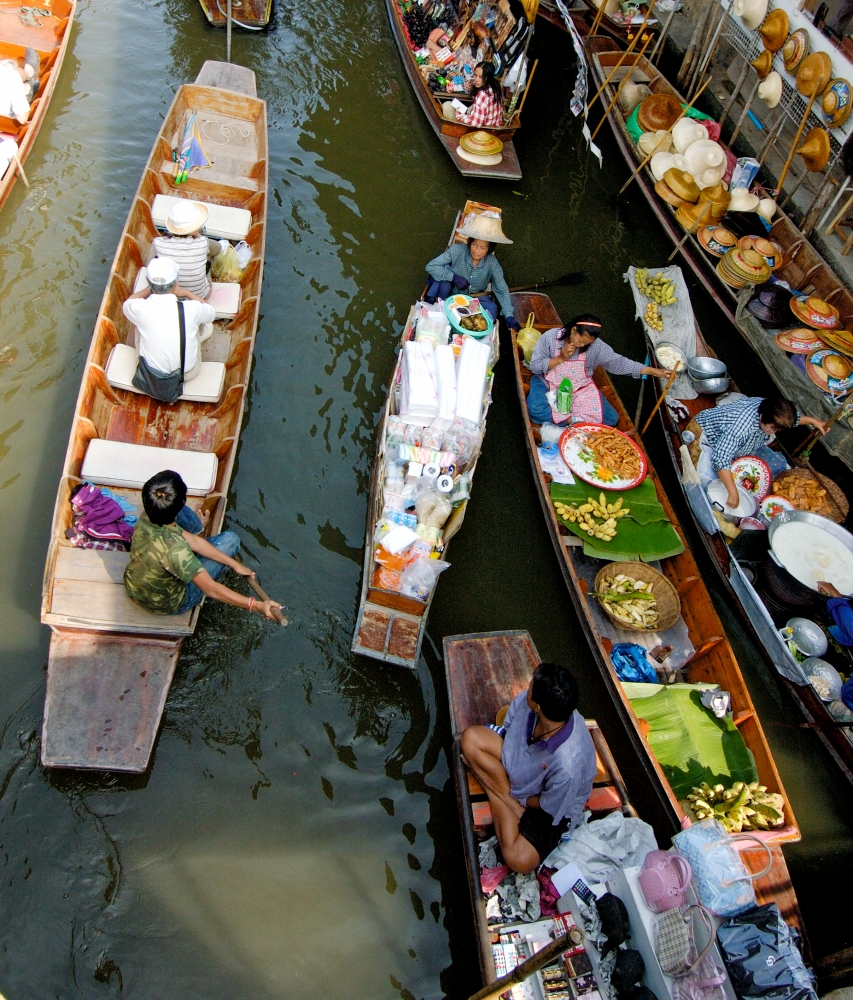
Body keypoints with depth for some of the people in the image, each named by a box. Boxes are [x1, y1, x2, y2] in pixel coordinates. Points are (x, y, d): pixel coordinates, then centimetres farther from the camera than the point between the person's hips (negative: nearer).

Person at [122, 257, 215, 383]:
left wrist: (150, 288, 13)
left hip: (151, 375, 1)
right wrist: (186, 292, 7)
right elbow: (212, 313, 1)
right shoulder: (191, 309, -26)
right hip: (188, 374, 0)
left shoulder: (140, 309, -24)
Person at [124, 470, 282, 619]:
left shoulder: (146, 519, -20)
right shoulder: (175, 551, -42)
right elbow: (211, 589, -37)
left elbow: (191, 540, -12)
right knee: (230, 539, -1)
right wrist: (256, 605, -38)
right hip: (166, 605, -5)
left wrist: (234, 563, -10)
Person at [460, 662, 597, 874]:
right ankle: (512, 805, -7)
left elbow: (549, 806, -22)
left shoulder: (568, 764, -43)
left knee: (519, 860, -27)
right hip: (518, 759, 6)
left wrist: (520, 800, -6)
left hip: (553, 806, -6)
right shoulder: (525, 701, -29)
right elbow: (507, 729, -5)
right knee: (470, 737, -14)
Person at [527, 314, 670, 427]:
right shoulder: (550, 337, -15)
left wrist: (653, 371, -12)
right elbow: (534, 366, -12)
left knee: (611, 418, -13)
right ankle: (576, 421, -20)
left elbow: (618, 362, -6)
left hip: (580, 388, 2)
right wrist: (560, 358, -25)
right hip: (549, 384, -2)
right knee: (536, 410, -36)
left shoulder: (596, 345, -10)